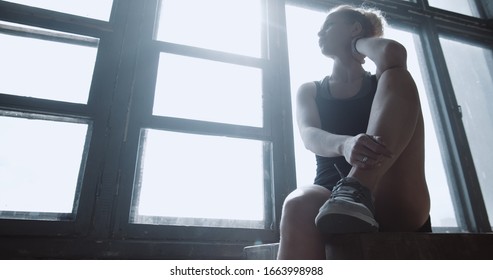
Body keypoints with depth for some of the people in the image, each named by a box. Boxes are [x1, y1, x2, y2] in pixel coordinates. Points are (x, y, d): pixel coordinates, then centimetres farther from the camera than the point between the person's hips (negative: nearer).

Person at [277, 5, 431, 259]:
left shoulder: (382, 83, 17)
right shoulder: (309, 91, 19)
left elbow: (393, 53, -10)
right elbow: (310, 137, -3)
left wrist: (357, 43, 13)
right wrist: (345, 145, -28)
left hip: (395, 206, 0)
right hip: (331, 200, 1)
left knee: (397, 75, -12)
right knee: (298, 206, -36)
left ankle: (355, 191, -32)